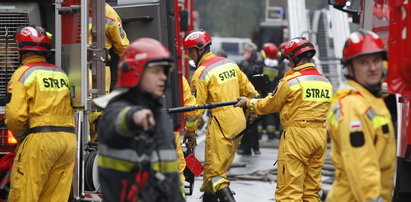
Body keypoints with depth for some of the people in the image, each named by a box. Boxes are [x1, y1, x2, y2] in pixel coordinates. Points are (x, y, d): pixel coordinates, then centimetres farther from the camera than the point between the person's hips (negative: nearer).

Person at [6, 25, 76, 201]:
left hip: (39, 140, -6)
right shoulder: (62, 74, 16)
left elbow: (15, 114, -11)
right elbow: (72, 109, 13)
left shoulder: (24, 73, -3)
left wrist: (20, 136, 6)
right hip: (68, 139, 7)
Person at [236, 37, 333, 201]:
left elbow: (269, 105, 2)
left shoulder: (291, 81, -9)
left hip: (297, 137, -7)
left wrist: (248, 102, 21)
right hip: (320, 137, 7)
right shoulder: (325, 82, 9)